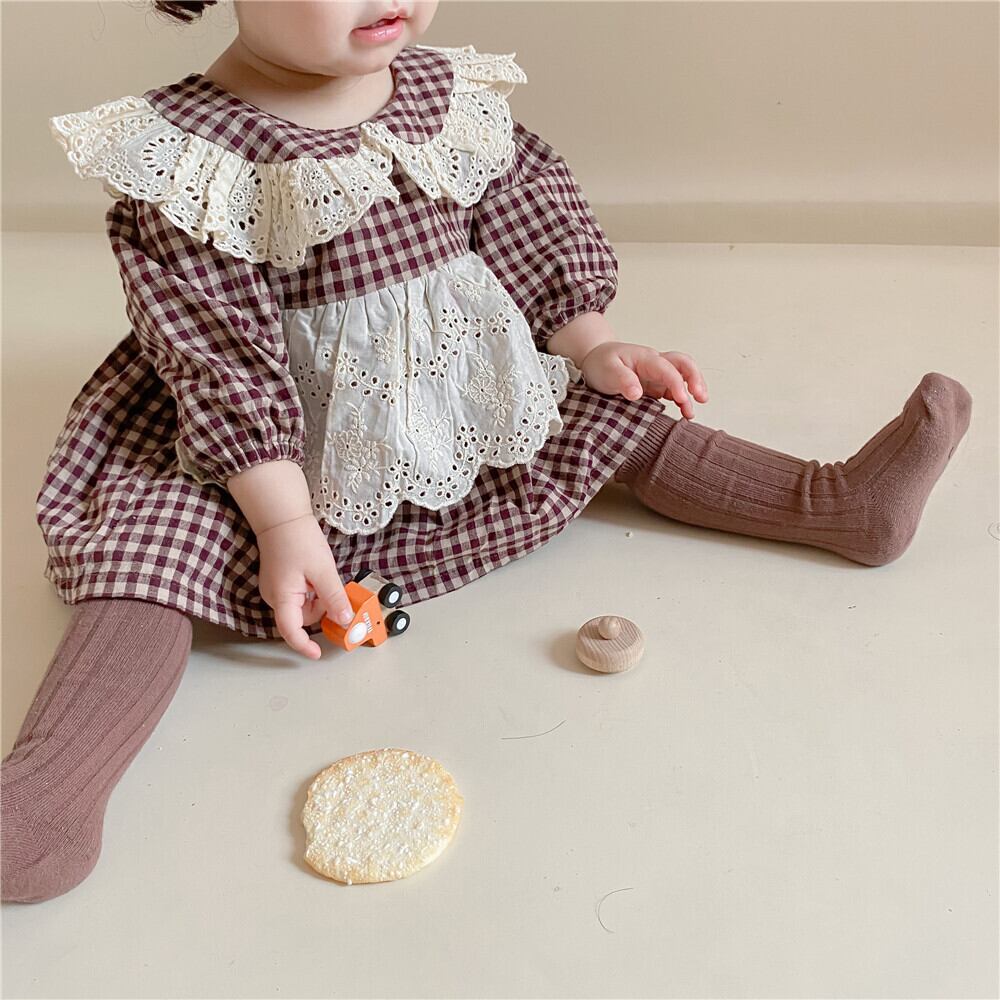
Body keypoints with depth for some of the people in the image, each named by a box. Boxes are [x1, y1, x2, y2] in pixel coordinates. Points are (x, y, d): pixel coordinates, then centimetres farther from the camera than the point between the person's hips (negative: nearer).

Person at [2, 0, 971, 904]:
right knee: (154, 540, -23)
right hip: (299, 454, -4)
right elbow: (225, 366, -21)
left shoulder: (451, 92, -2)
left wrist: (595, 347, 5)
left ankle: (839, 501, 9)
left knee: (613, 413, 3)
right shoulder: (195, 155, -19)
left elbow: (525, 231, 8)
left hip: (476, 413, 5)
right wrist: (284, 522, -23)